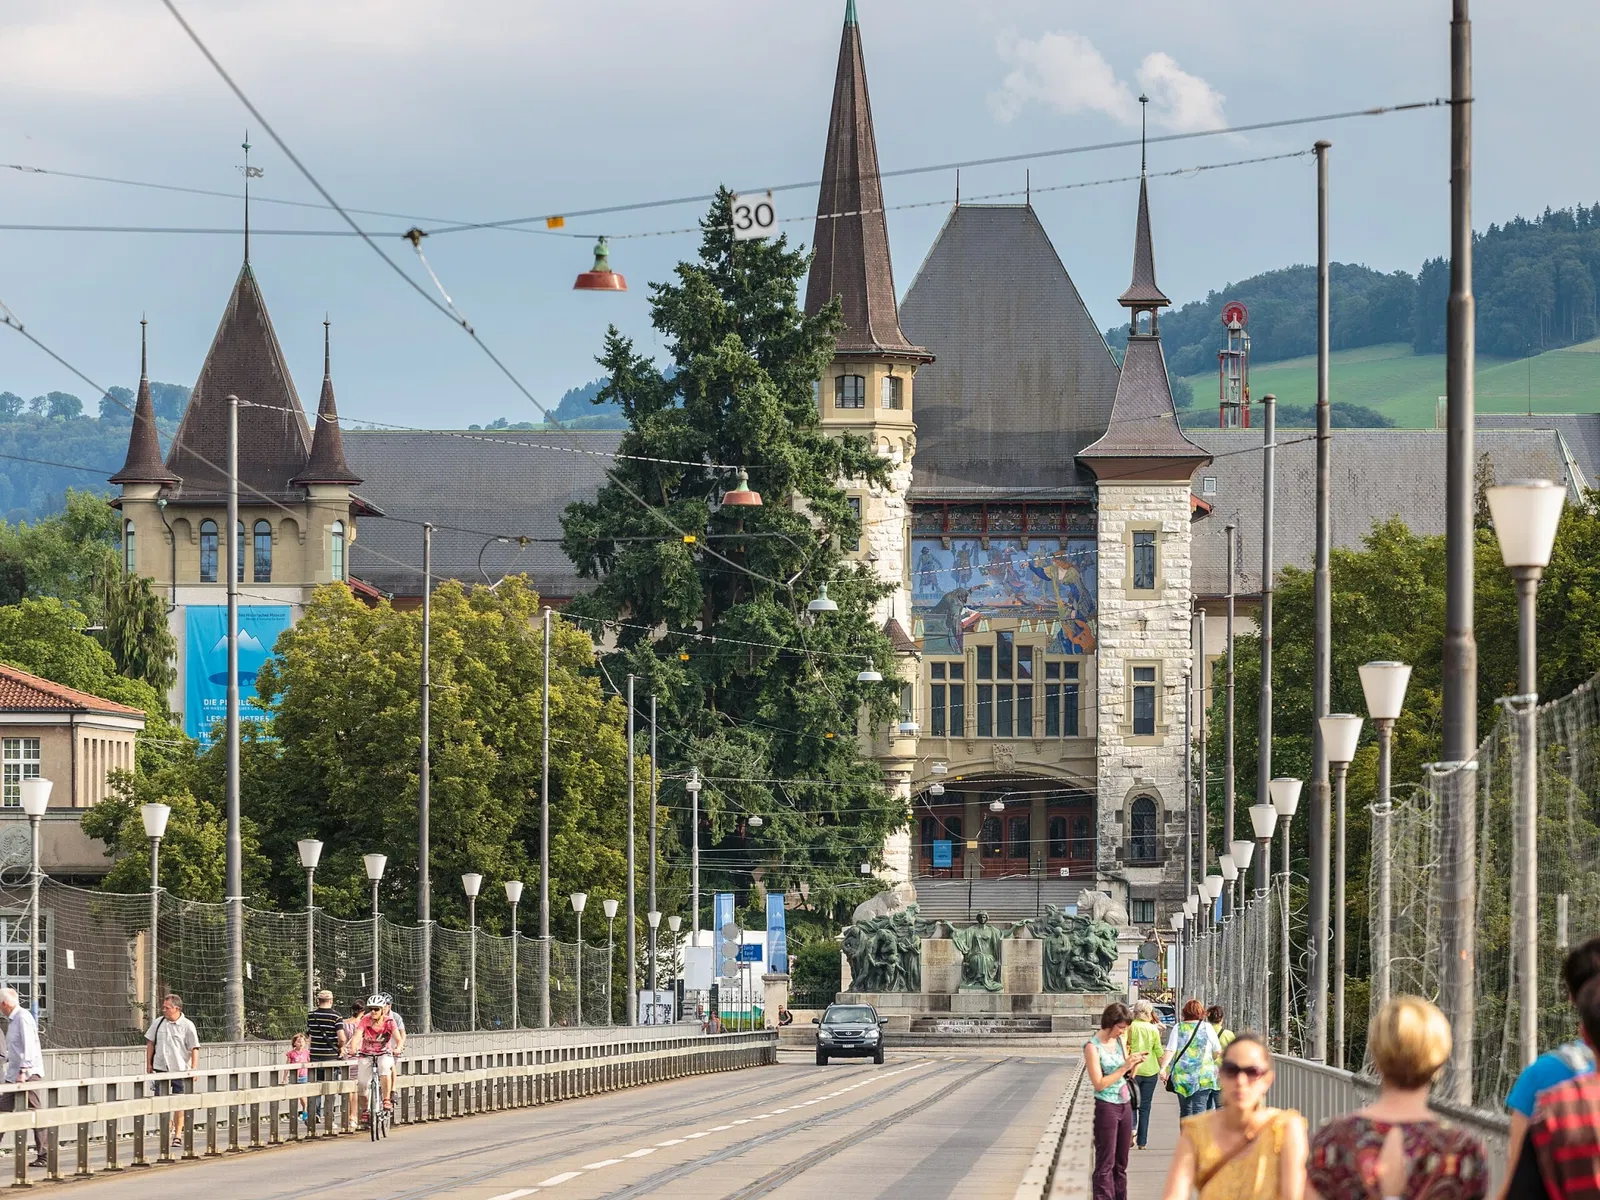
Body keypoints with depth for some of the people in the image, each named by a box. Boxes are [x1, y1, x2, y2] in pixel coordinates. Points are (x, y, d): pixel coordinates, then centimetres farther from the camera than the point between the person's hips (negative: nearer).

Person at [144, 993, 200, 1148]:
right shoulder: (158, 1023, 5)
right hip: (161, 1068, 3)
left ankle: (178, 1133, 9)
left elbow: (194, 1048, -4)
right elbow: (150, 1043, 14)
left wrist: (194, 1068, -12)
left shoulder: (187, 1025, -5)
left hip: (181, 1069, -3)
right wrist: (148, 1064, 9)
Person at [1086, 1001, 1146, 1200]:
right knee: (1106, 1164, -6)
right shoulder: (1093, 1047, -13)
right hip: (1106, 1107, -7)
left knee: (1121, 1162, 12)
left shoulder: (1120, 1041, 7)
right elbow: (1099, 1084, -18)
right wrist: (1124, 1068, -19)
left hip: (1124, 1106, 7)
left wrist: (1135, 1064, -4)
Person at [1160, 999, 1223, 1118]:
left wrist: (1163, 1068, -13)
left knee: (1185, 1109, 13)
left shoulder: (1178, 1028, 3)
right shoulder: (1207, 1027, 0)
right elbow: (1218, 1052, 6)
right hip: (1202, 1075, -2)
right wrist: (1210, 1060, 25)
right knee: (1199, 1108, -6)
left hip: (1181, 1075, 2)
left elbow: (1170, 1051, -8)